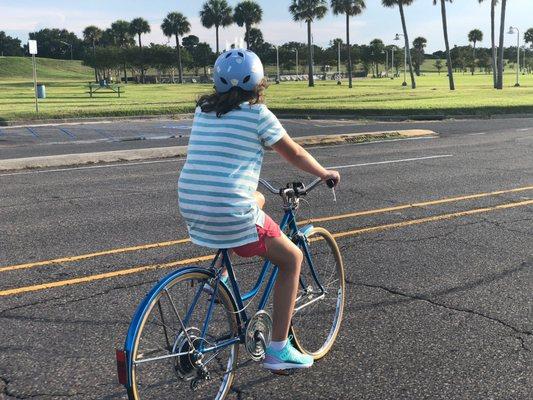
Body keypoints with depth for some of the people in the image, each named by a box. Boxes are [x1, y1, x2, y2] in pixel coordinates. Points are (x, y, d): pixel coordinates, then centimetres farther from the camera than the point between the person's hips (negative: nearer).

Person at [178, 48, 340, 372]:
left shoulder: (203, 111, 14)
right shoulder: (258, 114, -4)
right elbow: (295, 155, 6)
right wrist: (325, 173, 24)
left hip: (191, 209, 7)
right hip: (232, 215, -7)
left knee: (257, 199, 34)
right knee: (292, 258, 13)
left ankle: (220, 276, 23)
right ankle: (278, 350, 14)